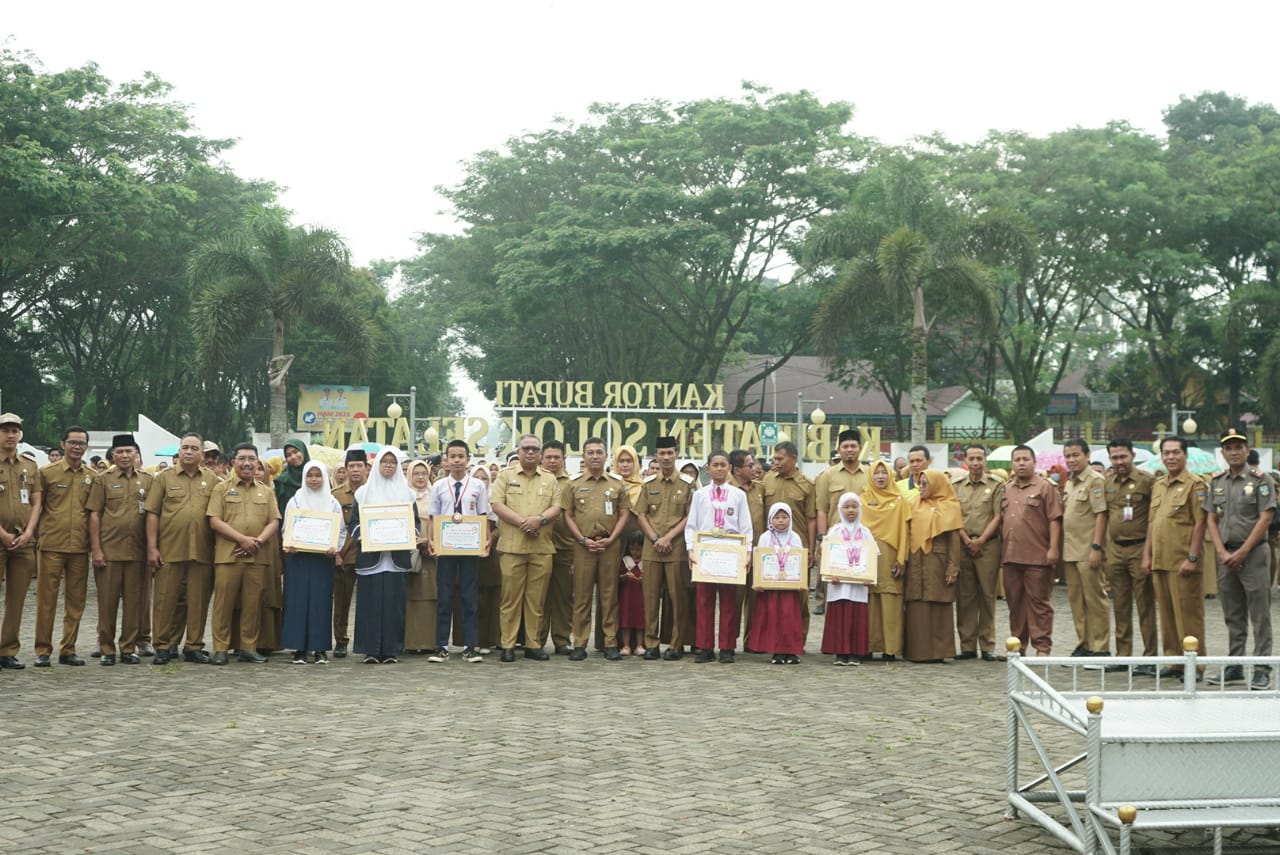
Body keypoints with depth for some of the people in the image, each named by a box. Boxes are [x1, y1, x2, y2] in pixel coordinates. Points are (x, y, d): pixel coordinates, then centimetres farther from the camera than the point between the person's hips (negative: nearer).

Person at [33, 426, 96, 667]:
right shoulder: (47, 473, 2)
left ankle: (68, 649, 14)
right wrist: (36, 533, -2)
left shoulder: (93, 477, 10)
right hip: (52, 545, -3)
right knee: (46, 599, -1)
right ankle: (42, 651, 5)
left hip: (80, 547, 3)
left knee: (76, 601, 5)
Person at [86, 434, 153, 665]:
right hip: (108, 550, -2)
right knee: (107, 601, 1)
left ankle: (129, 648, 13)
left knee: (135, 602, 4)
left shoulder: (147, 480, 10)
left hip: (138, 552, 2)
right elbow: (94, 515, 1)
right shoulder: (103, 480, 4)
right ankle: (106, 649, 9)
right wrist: (95, 549, -7)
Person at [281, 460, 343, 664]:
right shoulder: (294, 501, 8)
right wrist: (289, 546, -11)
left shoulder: (332, 503, 8)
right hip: (298, 557, 0)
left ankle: (320, 649, 3)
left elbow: (341, 531, 7)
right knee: (298, 600, -4)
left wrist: (335, 549, -10)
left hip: (323, 558, 0)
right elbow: (286, 528, 7)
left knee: (321, 600, -1)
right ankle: (299, 648, -1)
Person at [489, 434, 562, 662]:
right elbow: (496, 504, -4)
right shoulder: (506, 475, 6)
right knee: (511, 597, -2)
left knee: (537, 598, 4)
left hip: (542, 547, 2)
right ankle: (508, 645, 2)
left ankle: (533, 644, 11)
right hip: (512, 546, -2)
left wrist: (540, 520, -13)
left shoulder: (550, 479, 14)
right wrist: (522, 522, -13)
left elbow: (556, 507, 7)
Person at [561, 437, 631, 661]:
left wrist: (610, 539, -6)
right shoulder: (573, 484, 8)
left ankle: (611, 643, 6)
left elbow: (625, 514, 7)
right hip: (583, 545, 0)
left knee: (609, 594, 2)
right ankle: (579, 644, 4)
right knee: (582, 595, 0)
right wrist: (583, 540, -6)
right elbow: (567, 515, 5)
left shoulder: (618, 483, 9)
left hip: (610, 544, 0)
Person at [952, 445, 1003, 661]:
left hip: (988, 544, -2)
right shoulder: (955, 485, 10)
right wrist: (967, 540, -5)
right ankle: (968, 646, 7)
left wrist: (980, 541, -9)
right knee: (964, 596, 2)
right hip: (962, 544, 2)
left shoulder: (996, 485, 4)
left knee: (987, 596, -1)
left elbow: (998, 516, -2)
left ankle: (987, 646, 4)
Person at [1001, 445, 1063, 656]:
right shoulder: (1006, 489, 17)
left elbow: (1054, 520, -7)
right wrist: (1001, 549, 13)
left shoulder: (1045, 488, 0)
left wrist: (1053, 548, -14)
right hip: (1010, 557, 6)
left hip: (1037, 557, -6)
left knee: (1038, 602, -3)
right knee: (1015, 602, 10)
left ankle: (1042, 647, 0)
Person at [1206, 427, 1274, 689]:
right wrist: (1223, 553, -3)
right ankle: (1234, 667, 16)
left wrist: (1241, 553, -13)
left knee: (1259, 615, -4)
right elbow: (1211, 520, 10)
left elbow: (1265, 519, -10)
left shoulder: (1261, 480, -4)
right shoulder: (1217, 482, 11)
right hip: (1226, 556, 5)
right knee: (1233, 617, 10)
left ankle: (1262, 670, -2)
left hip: (1254, 553, -5)